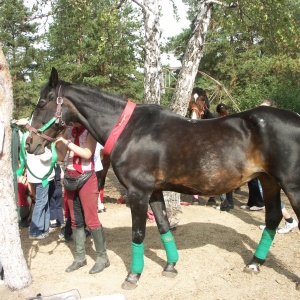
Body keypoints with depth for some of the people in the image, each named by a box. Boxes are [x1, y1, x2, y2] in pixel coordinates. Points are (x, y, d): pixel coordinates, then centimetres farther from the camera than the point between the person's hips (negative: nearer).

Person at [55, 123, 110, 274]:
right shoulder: (68, 131, 8)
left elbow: (87, 154, -21)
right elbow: (61, 157, 7)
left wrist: (67, 142, -24)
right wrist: (57, 144, -10)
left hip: (86, 178, -6)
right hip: (70, 178, 6)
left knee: (91, 219, -4)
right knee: (75, 220, 11)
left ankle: (102, 257, 7)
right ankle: (79, 257, 21)